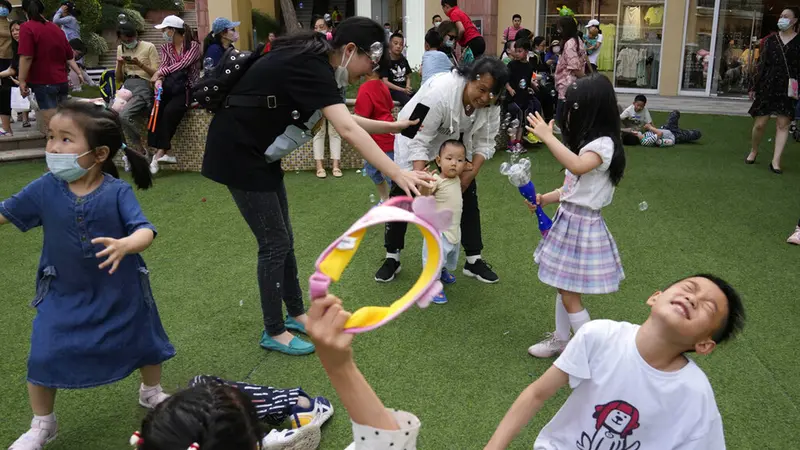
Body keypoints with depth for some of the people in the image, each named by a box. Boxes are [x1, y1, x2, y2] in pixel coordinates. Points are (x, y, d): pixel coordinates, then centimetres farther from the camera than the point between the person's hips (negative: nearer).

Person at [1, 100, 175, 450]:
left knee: (142, 343, 18)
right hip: (63, 294, 1)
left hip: (119, 291, -1)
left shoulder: (117, 192, -21)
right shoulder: (44, 189, -13)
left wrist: (124, 246, -49)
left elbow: (145, 231, -30)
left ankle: (152, 392, 50)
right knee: (43, 359, 1)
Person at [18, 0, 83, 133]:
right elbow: (69, 57, 15)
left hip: (43, 83, -7)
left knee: (50, 125, -5)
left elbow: (26, 57, -18)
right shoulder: (57, 29, 12)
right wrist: (79, 73, 24)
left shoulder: (27, 28, -9)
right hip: (62, 82, 7)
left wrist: (22, 81, -14)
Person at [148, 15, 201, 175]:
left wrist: (160, 72, -14)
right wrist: (159, 80, -19)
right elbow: (164, 67, 2)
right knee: (156, 109, -28)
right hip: (171, 88, 4)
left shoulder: (193, 45, 1)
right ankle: (162, 153, -29)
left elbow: (183, 64, -13)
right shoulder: (165, 48, 16)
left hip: (188, 88, -4)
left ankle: (160, 153, -27)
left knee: (170, 110, -32)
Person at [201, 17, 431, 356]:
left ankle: (296, 314, 30)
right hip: (238, 154, -10)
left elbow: (345, 119, 14)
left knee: (283, 239, 15)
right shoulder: (309, 66, -26)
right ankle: (274, 332, 14)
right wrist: (398, 174, -41)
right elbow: (347, 130, -37)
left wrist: (392, 126, 9)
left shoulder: (317, 63, 4)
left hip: (261, 153, 10)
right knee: (274, 243, -2)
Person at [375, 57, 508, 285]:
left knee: (468, 194, -1)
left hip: (455, 142, 5)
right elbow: (419, 141, -36)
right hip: (417, 135, -4)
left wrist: (470, 173, -26)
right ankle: (392, 258, 9)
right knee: (402, 194, -5)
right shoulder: (440, 92, -39)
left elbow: (484, 143, -14)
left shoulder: (491, 105, -22)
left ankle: (474, 260, 7)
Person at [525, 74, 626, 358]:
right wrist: (546, 199, 2)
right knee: (563, 287, 19)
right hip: (568, 218, 10)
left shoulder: (603, 144, -19)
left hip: (582, 224, -10)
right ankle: (560, 339, 34)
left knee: (570, 295, -2)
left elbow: (578, 167, -40)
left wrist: (548, 137, -37)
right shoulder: (587, 143, 12)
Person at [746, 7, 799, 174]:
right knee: (759, 124, 1)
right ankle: (753, 151, 26)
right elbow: (762, 65, 9)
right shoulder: (770, 40, 8)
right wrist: (754, 88, 8)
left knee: (783, 124, -2)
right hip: (767, 86, 1)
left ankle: (776, 161, 1)